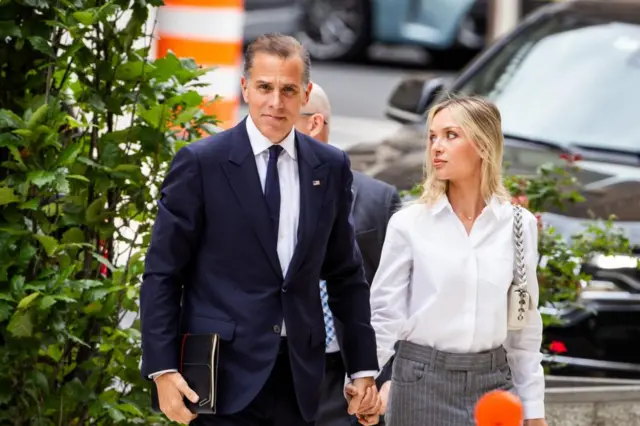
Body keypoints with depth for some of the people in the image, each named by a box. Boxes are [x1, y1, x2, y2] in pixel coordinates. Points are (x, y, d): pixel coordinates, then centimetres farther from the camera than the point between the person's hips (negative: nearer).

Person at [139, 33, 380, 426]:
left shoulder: (331, 168, 7)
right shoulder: (201, 162, -5)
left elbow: (346, 275, 13)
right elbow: (162, 274, -4)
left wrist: (364, 367, 10)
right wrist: (163, 369, -11)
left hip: (299, 376, 4)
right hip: (223, 373, -4)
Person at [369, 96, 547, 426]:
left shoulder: (519, 225, 3)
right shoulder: (409, 223, -3)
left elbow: (525, 324, 9)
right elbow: (384, 314, -1)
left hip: (492, 382, 2)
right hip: (422, 382, -1)